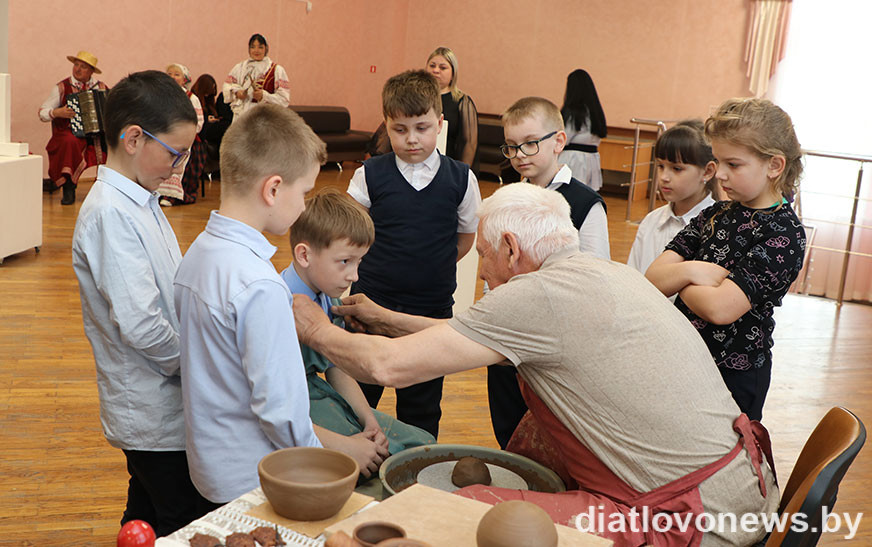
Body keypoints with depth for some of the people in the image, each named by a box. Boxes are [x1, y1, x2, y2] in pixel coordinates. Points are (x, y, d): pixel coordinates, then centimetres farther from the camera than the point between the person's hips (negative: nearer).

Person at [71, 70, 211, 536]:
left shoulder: (140, 201, 9)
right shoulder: (110, 214, -22)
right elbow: (140, 325, -27)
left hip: (151, 407, 9)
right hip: (157, 416, -9)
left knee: (145, 522, 22)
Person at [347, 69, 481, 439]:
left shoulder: (460, 179, -3)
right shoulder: (370, 176, -4)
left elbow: (466, 237, 10)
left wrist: (431, 271, 6)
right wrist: (383, 267, 2)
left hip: (432, 307, 0)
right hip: (372, 303, 0)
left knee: (422, 404, 11)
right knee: (358, 397, 10)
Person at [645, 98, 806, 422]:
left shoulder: (784, 233, -15)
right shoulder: (717, 215, 5)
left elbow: (719, 308, -26)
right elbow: (652, 278, -2)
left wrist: (678, 280, -9)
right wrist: (691, 271, -21)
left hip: (734, 376, -6)